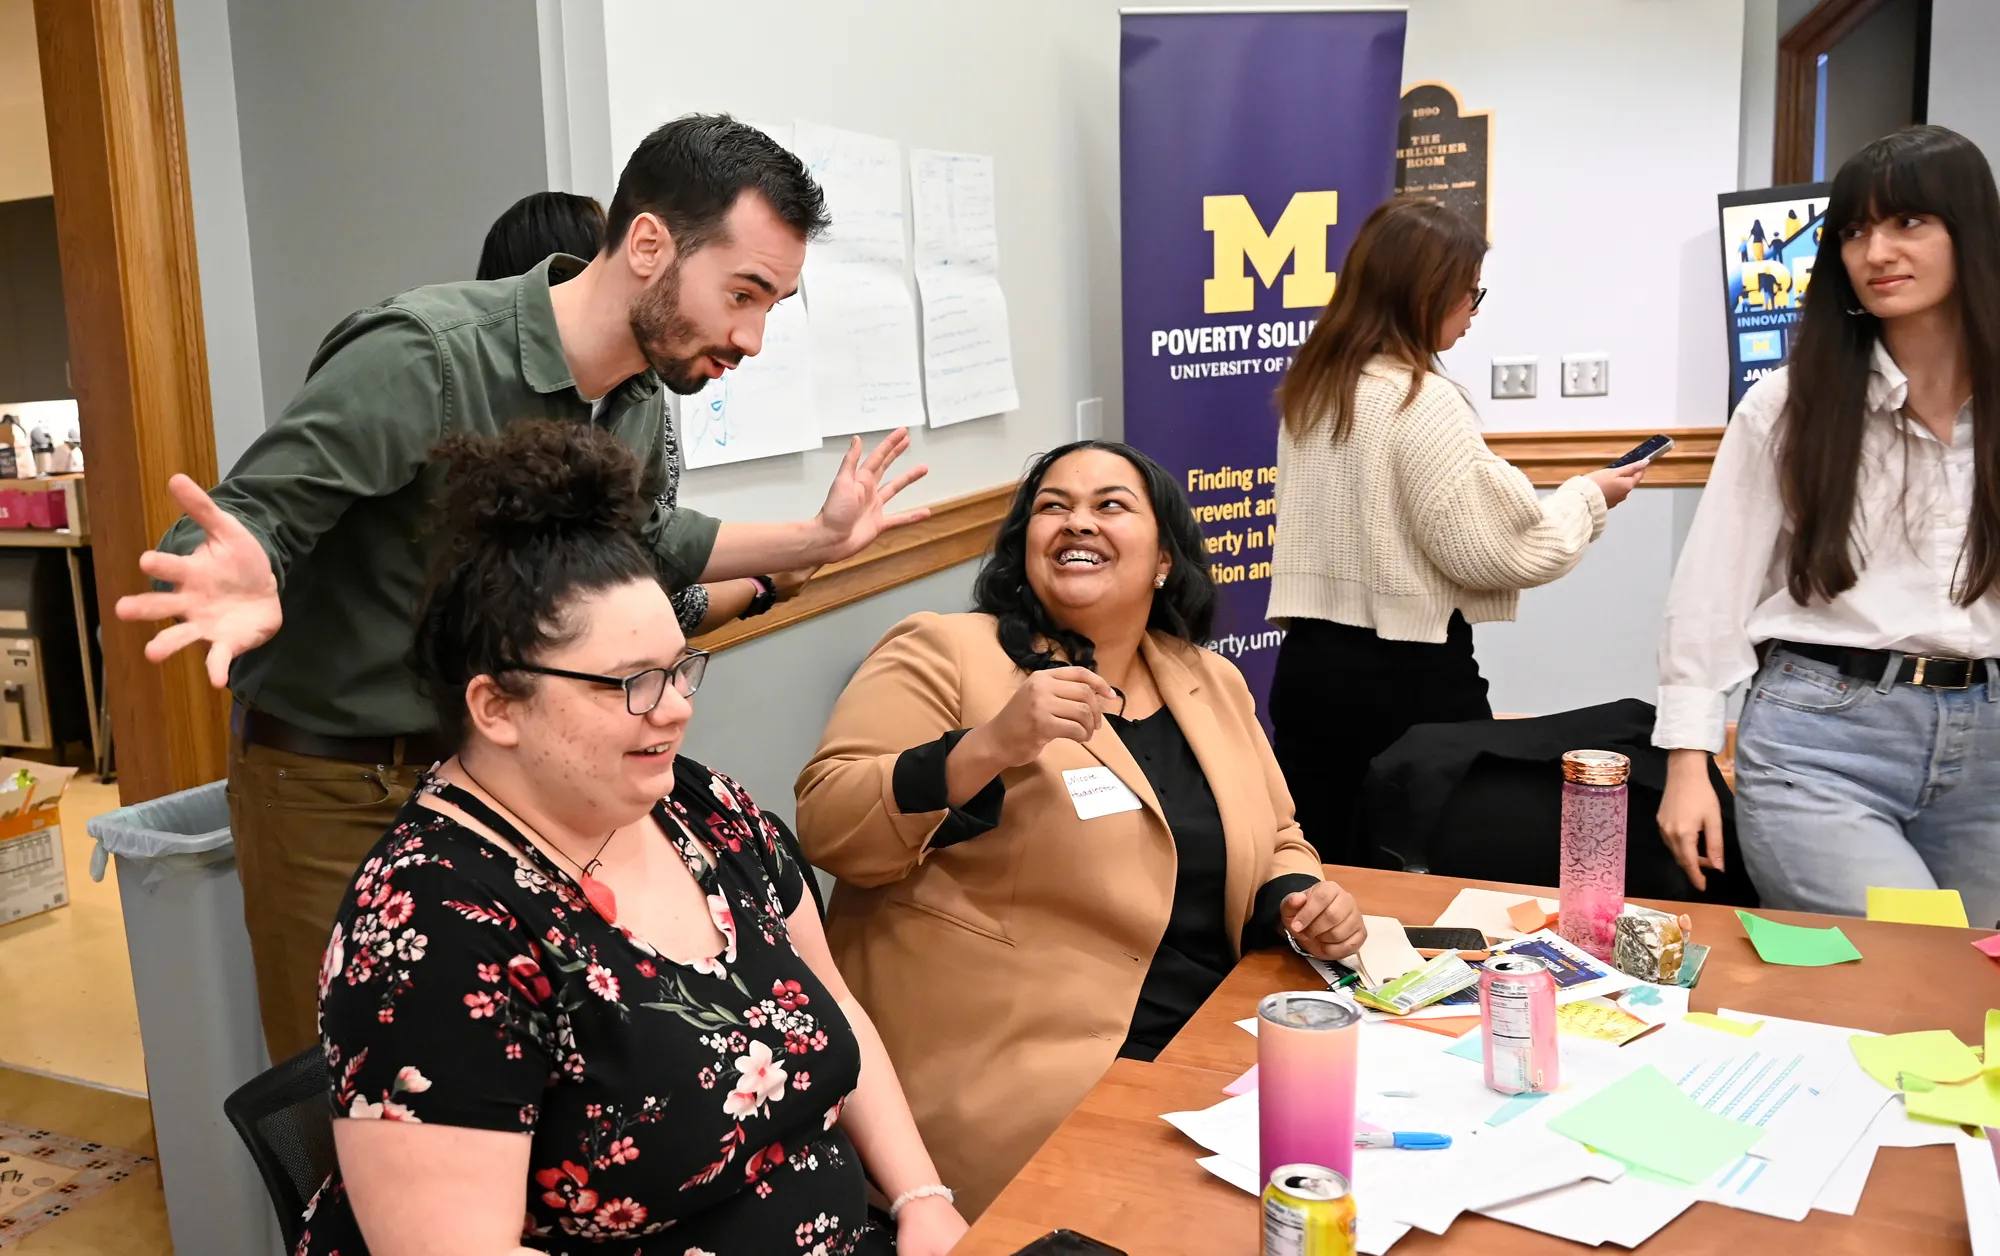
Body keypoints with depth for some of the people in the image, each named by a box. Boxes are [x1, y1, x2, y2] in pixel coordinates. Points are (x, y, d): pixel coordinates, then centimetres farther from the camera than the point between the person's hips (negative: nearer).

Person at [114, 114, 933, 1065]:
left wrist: (819, 539, 10)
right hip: (333, 790, -6)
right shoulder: (422, 357, -25)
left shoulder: (641, 403, -2)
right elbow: (237, 525, -22)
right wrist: (242, 590, -45)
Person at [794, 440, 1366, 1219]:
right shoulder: (945, 653, -5)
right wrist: (991, 745, -24)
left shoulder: (1211, 682, 13)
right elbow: (826, 824, -12)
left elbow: (1270, 846, 23)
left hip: (1212, 1043, 7)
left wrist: (1302, 900, 1)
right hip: (1014, 1066, -6)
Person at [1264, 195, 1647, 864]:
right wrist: (1586, 499, 0)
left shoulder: (1313, 388, 9)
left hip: (1311, 661, 8)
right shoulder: (1421, 400, -15)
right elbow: (1490, 548, -15)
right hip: (1406, 676, -7)